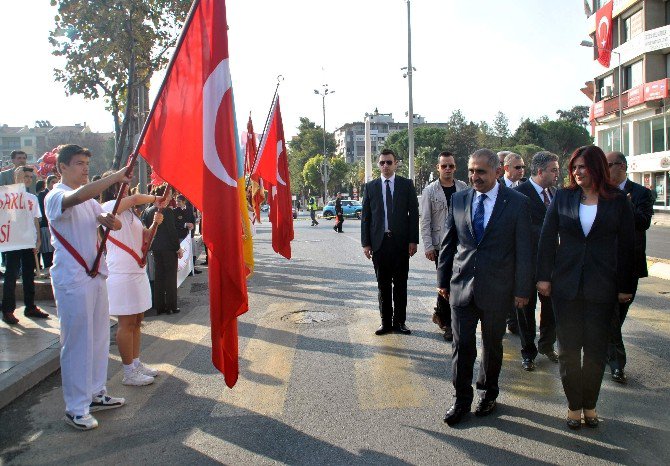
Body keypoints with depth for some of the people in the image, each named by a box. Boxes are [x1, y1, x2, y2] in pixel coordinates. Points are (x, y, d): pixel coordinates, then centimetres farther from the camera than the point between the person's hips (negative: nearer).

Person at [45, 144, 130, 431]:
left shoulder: (89, 199, 16)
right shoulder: (55, 197, -12)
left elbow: (107, 220, 11)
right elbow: (79, 196, -34)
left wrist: (109, 220, -13)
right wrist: (116, 177, -34)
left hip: (95, 275, 8)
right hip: (72, 280, -8)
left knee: (99, 337, 14)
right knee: (77, 342, -3)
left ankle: (96, 394, 27)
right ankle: (76, 408, 8)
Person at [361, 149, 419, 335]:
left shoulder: (406, 184, 3)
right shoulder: (370, 186, 7)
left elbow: (414, 213, 2)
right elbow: (365, 216, 6)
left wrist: (413, 240, -5)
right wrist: (365, 243, 0)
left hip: (401, 242, -1)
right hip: (379, 242, 1)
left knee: (400, 284, 6)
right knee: (383, 285, 7)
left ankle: (399, 321, 16)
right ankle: (386, 321, 16)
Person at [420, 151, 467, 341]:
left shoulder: (463, 188, 6)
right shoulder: (430, 191, -2)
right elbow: (425, 221, -3)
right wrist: (428, 246, -9)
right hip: (441, 245, -3)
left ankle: (441, 314, 31)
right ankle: (447, 323, 15)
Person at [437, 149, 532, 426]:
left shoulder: (517, 203, -6)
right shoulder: (459, 200, 3)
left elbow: (523, 250, -4)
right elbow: (448, 243, 8)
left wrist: (522, 289, -5)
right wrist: (443, 279, 8)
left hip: (497, 289, -2)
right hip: (461, 285, 2)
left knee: (493, 344, 14)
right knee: (462, 345, 4)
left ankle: (488, 393, 34)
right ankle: (462, 400, 19)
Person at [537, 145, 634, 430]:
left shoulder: (618, 201, -1)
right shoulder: (563, 197, 2)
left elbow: (626, 245, 2)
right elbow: (547, 238, 2)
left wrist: (626, 286, 1)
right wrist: (544, 276, -4)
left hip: (601, 286, -1)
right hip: (566, 284, 1)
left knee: (596, 349, 9)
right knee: (568, 348, 7)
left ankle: (589, 404, 25)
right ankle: (574, 405, 20)